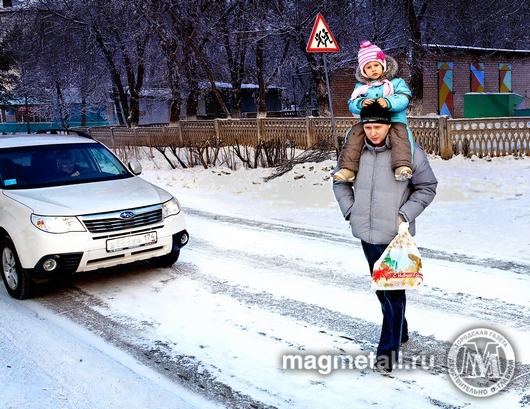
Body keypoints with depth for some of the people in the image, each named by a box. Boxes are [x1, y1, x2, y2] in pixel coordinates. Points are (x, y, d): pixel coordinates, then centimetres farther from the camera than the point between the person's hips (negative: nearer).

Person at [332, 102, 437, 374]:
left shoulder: (408, 150, -11)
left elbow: (427, 187, -2)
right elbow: (340, 181, 16)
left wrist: (405, 214, -10)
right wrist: (350, 210, 5)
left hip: (395, 235, -5)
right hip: (367, 233, 5)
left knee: (393, 291, -5)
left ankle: (388, 349, 3)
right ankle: (399, 330, 41)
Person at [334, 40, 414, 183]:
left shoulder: (396, 82, 8)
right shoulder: (360, 87, 17)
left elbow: (404, 98, -8)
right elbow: (351, 104, 6)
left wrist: (388, 102, -29)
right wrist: (360, 103, -19)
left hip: (393, 120, -3)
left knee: (399, 132, -34)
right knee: (354, 133, -24)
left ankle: (402, 166, -49)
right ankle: (348, 168, -30)